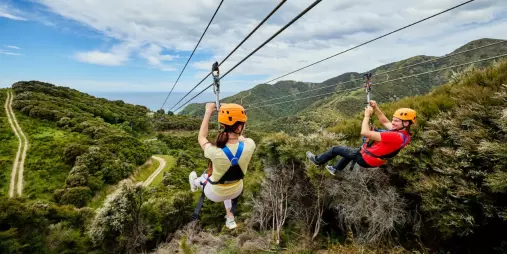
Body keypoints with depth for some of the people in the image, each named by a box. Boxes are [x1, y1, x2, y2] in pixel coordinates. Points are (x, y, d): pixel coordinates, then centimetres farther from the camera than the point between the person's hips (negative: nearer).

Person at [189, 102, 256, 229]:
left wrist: (208, 112, -11)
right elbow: (241, 138, -5)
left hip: (215, 194, -2)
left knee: (204, 176, 32)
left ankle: (195, 183, 67)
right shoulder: (249, 146, -31)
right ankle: (229, 217, 44)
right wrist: (229, 110, -3)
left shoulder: (215, 152, -37)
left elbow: (201, 138, -14)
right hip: (236, 191, 2)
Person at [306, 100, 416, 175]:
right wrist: (376, 108, -3)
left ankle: (317, 160, 29)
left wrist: (367, 115, -24)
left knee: (336, 149, 7)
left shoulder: (396, 136, -35)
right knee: (351, 151, 36)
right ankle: (337, 169, 52)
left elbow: (364, 133, -37)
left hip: (366, 159, -9)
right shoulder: (403, 133, -6)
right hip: (375, 158, 9)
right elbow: (384, 122, 8)